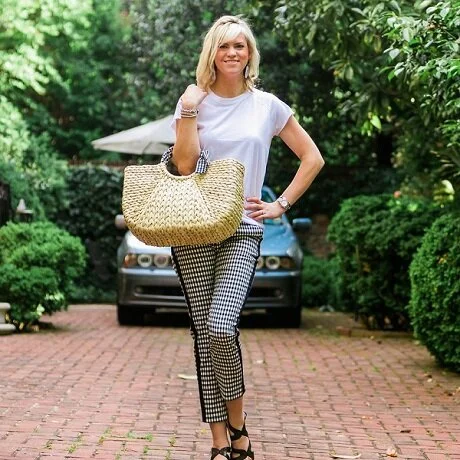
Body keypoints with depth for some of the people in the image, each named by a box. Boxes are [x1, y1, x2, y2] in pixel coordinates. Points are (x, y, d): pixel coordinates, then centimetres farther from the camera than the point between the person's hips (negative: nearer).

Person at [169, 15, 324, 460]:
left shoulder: (267, 105, 6)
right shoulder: (194, 101, 6)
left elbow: (312, 158, 12)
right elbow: (183, 165, -4)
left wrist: (281, 205, 6)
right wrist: (189, 110, -9)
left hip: (242, 231, -1)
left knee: (221, 327, -20)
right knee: (203, 334, -2)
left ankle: (237, 423, 3)